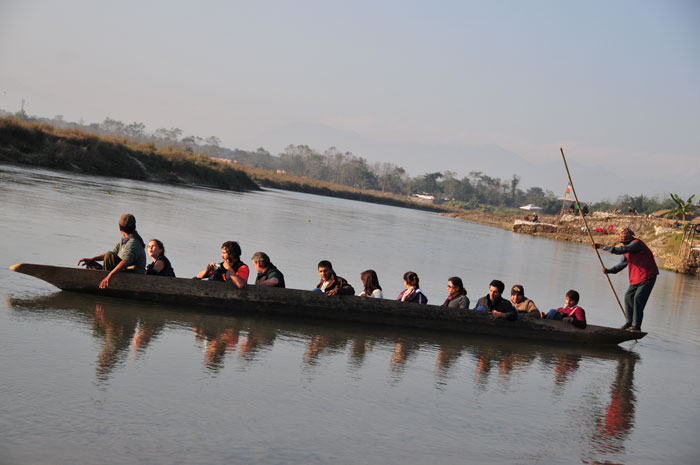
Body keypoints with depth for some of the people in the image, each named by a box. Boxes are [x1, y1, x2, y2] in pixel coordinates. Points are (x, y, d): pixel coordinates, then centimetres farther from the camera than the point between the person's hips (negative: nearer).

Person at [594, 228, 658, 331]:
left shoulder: (636, 244, -19)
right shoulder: (629, 248, 11)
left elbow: (620, 250, -31)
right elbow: (622, 264, 10)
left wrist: (603, 247, -30)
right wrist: (609, 270, -5)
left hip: (648, 277, -10)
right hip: (636, 278, 10)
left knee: (638, 299, -13)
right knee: (628, 296, 9)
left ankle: (636, 325, -9)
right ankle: (629, 321, 18)